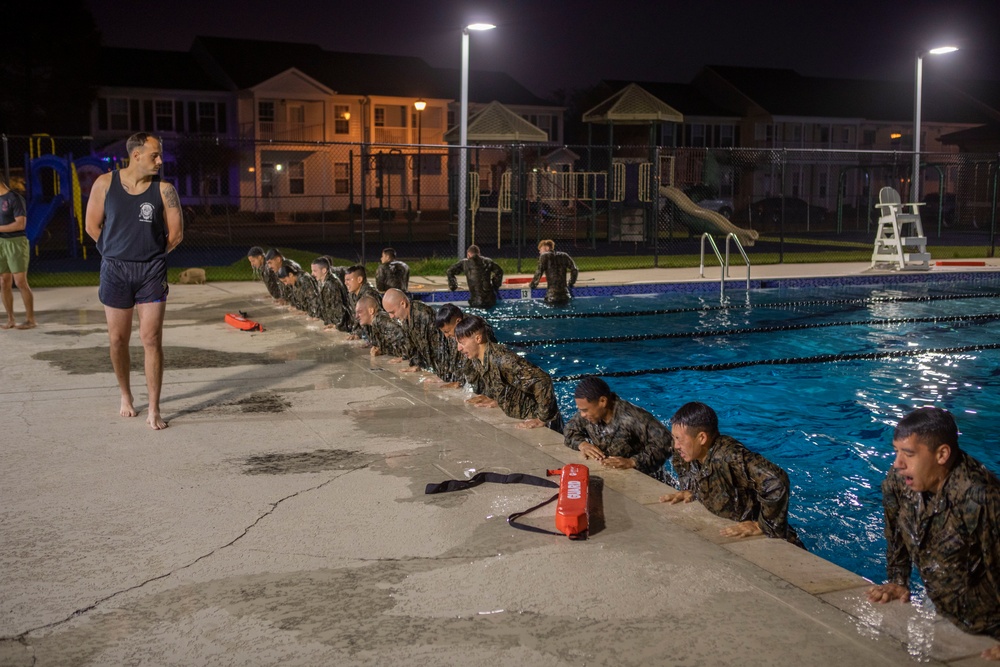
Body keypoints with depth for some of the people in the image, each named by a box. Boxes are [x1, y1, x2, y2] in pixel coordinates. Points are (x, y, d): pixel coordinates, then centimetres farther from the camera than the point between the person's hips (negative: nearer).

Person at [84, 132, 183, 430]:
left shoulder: (164, 189, -4)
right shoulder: (105, 184, -2)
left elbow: (176, 232, 1)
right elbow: (93, 226, 6)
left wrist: (151, 255, 8)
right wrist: (116, 253, 10)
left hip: (152, 272, -1)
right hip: (115, 270, 1)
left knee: (152, 340, -5)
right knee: (118, 340, 9)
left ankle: (154, 410, 0)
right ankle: (126, 395, 31)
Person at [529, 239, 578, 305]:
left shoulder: (544, 256, 1)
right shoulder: (563, 256, 15)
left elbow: (539, 272, -7)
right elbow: (574, 270, 10)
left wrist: (533, 285, 5)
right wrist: (570, 284, 21)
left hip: (552, 296, -5)